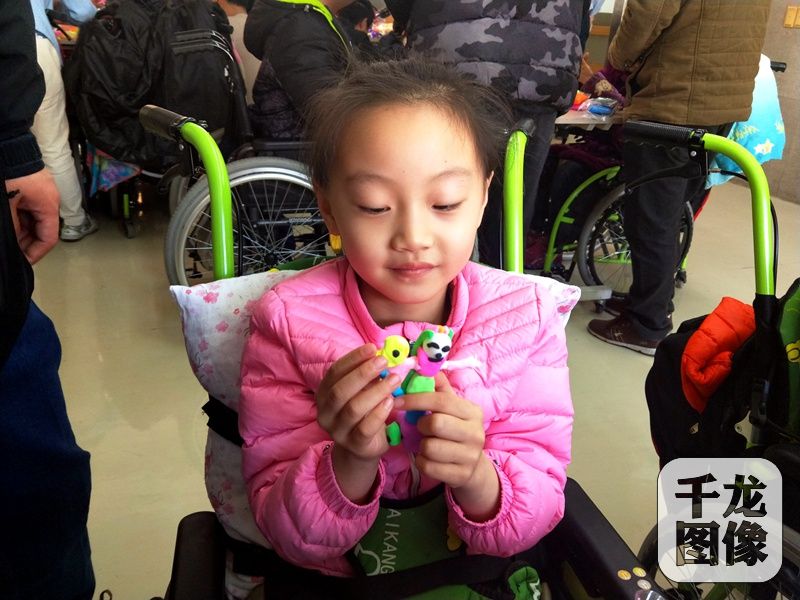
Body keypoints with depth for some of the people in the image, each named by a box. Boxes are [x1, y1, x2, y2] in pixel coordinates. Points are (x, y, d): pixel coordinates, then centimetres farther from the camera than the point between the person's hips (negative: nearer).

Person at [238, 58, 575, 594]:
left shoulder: (526, 315, -10)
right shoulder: (289, 323, -13)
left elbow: (540, 510, -9)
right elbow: (286, 535, -10)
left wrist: (476, 478, -28)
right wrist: (349, 464, -28)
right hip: (333, 582, 0)